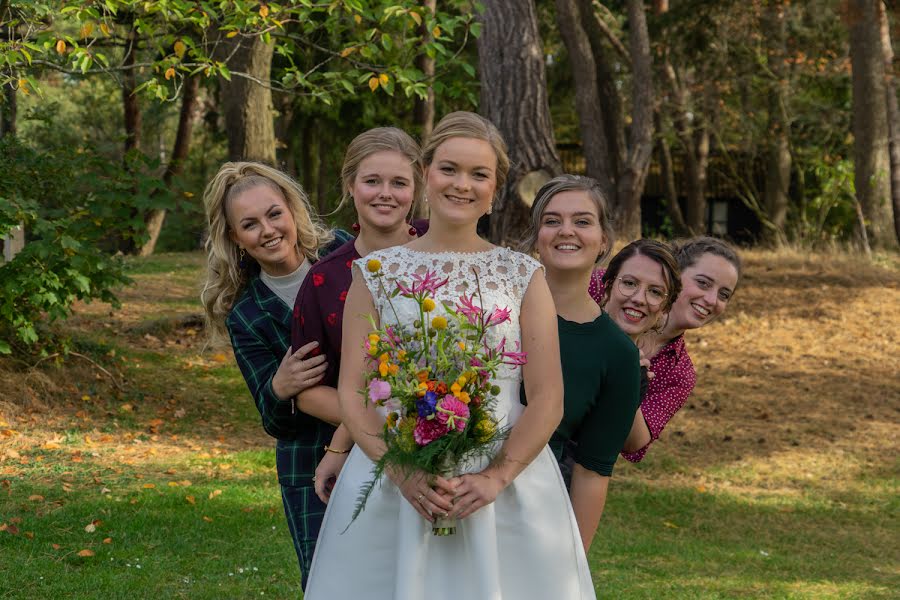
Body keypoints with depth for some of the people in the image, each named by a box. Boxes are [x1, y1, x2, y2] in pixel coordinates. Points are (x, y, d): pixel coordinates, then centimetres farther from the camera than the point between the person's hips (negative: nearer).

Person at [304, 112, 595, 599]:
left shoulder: (522, 276, 4)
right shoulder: (375, 272, 4)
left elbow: (548, 400, -2)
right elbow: (351, 394, 0)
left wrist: (496, 477, -15)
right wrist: (403, 473, -15)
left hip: (504, 491, 0)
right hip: (392, 490, 0)